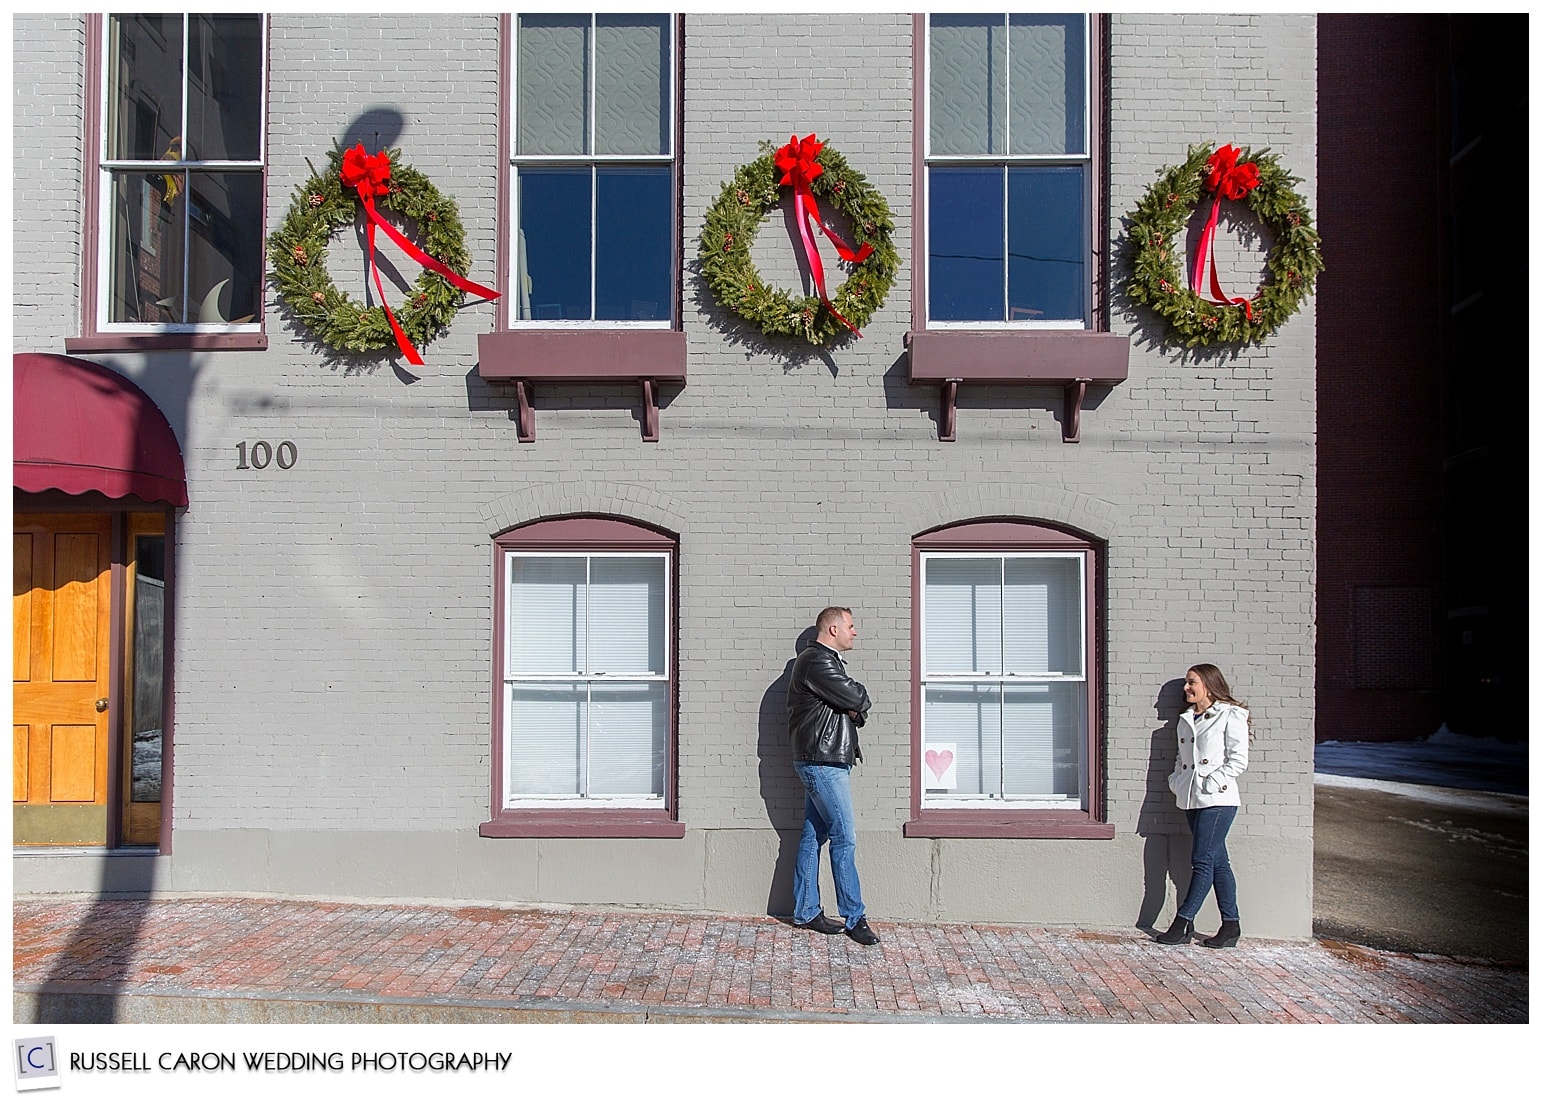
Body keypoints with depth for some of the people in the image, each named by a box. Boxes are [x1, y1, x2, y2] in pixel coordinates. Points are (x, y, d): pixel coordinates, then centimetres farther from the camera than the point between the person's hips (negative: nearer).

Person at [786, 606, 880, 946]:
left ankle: (806, 912, 17)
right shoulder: (817, 662, -14)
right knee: (844, 837, -6)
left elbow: (856, 706, 17)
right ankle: (854, 918, 0)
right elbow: (858, 698, -19)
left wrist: (854, 708, -5)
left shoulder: (824, 661, 21)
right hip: (822, 761, -10)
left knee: (813, 835, 11)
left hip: (821, 761, 10)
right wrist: (859, 701, 3)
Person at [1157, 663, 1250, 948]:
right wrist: (1175, 780, 6)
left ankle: (1183, 924, -5)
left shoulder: (1230, 716, -3)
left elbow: (1238, 760, -8)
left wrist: (1211, 783, -15)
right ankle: (1231, 924, 14)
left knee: (1203, 861, -7)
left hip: (1218, 799, -7)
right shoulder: (1185, 719, 17)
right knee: (1217, 861, 9)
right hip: (1191, 799, 7)